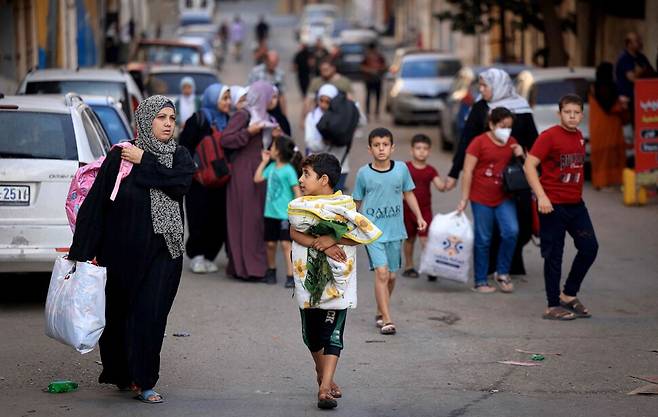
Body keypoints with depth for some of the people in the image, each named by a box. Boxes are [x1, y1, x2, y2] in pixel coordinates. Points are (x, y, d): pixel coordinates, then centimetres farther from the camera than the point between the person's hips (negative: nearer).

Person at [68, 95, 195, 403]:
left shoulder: (180, 156, 6)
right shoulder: (119, 156, -4)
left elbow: (181, 182, -16)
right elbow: (95, 203, -7)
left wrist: (144, 162, -11)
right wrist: (84, 251, -12)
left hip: (162, 253, 1)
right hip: (123, 250, -1)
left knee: (150, 314, -6)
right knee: (118, 312, 9)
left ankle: (143, 381, 0)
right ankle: (119, 374, 29)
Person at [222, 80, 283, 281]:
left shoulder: (262, 117, 18)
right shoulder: (242, 116, -8)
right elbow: (225, 140, -16)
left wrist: (272, 136, 7)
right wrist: (249, 132, -20)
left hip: (259, 172, 9)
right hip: (244, 172, -8)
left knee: (258, 218, 7)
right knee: (247, 219, -9)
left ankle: (257, 263, 11)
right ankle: (246, 266, -7)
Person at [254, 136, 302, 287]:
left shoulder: (289, 170, -13)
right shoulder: (272, 167, 8)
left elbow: (297, 191, -12)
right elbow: (257, 179, 10)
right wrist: (264, 161, 9)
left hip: (285, 213, -7)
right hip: (270, 212, 7)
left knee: (286, 243, -10)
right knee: (270, 243, 14)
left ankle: (291, 276, -9)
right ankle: (271, 271, 32)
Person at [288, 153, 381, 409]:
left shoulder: (345, 205, -3)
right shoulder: (299, 206, 2)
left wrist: (332, 240, -20)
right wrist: (321, 244, -21)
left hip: (337, 281, -2)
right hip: (309, 279, 2)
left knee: (333, 334, -1)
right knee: (312, 333, 8)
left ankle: (325, 387, 1)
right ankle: (325, 379, 15)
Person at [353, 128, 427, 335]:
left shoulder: (401, 168, 0)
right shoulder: (364, 173, -4)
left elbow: (408, 194, 13)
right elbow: (357, 202, 7)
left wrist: (419, 217, 7)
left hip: (395, 231, 3)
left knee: (391, 275, 12)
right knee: (381, 272, -15)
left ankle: (380, 312, 33)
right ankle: (386, 320, -12)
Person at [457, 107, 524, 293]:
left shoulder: (511, 142, 9)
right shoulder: (479, 142, -8)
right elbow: (468, 171, -9)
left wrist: (520, 155, -1)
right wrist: (464, 199, -12)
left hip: (504, 199, 4)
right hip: (481, 199, -4)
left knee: (511, 231, -12)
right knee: (483, 240, 3)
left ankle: (502, 273, 7)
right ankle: (480, 282, 13)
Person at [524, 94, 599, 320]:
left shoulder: (579, 137, 10)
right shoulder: (549, 136, -12)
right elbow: (529, 166, -17)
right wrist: (541, 196, -24)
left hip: (576, 204, 7)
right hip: (553, 205, -7)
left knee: (590, 247, 4)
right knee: (554, 255, -1)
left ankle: (569, 295, 21)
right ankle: (553, 306, 8)